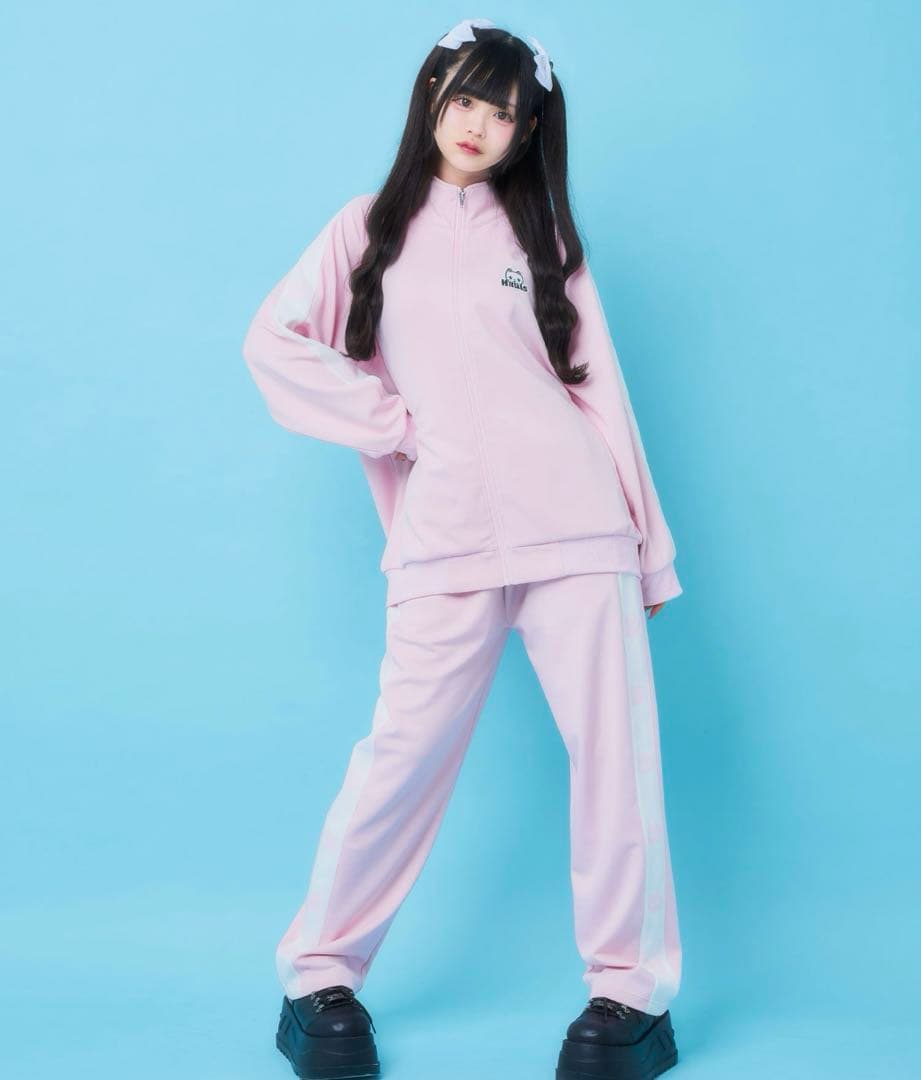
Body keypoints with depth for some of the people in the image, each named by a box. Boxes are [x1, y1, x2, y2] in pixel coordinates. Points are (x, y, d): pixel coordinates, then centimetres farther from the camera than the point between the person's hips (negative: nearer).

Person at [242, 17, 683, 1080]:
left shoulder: (542, 235, 15)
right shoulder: (371, 227, 13)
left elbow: (597, 386, 12)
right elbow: (274, 340, 4)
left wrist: (649, 545, 8)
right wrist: (391, 421, -3)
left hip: (577, 525, 2)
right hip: (445, 540, -1)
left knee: (616, 752, -1)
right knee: (405, 754, -4)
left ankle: (630, 990, 10)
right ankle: (319, 973, 12)